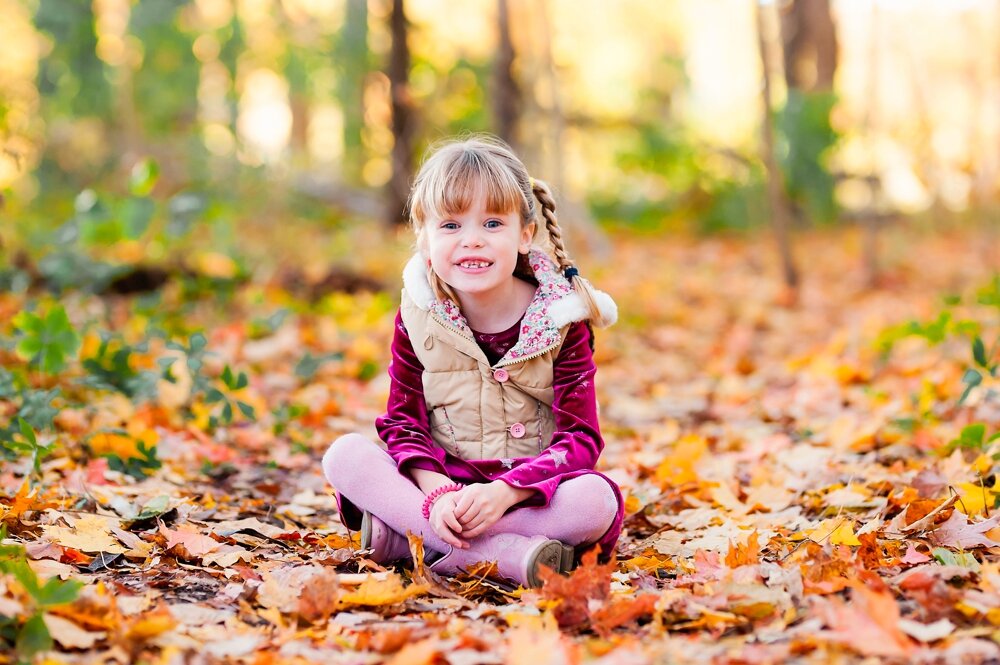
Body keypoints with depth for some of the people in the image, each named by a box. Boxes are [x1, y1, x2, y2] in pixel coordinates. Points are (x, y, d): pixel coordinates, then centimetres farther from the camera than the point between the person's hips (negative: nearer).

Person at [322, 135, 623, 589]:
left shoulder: (561, 321, -7)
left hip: (528, 494, -2)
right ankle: (506, 555, -34)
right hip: (441, 483, 2)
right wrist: (435, 492, -24)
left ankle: (409, 539, -29)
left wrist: (503, 493, -28)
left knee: (596, 500, -33)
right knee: (344, 455, -22)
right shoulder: (417, 318, -1)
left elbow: (580, 440, -12)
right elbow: (402, 422, -2)